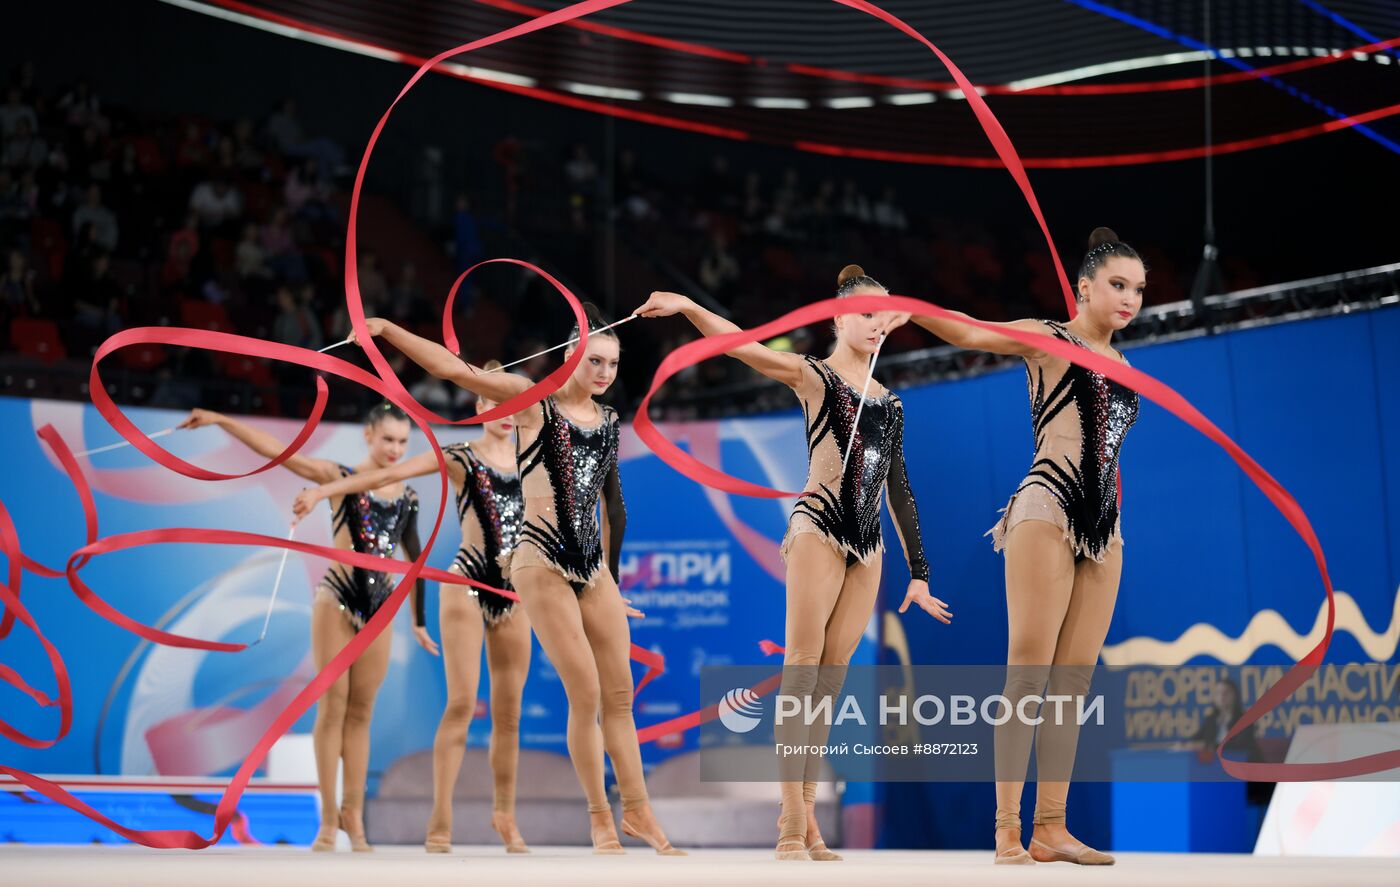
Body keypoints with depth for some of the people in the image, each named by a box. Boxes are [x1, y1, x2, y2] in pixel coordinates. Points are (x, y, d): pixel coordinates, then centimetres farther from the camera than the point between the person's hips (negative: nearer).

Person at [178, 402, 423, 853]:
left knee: (360, 713, 5)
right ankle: (328, 819, 0)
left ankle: (353, 817, 8)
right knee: (332, 708, -3)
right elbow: (274, 449, -8)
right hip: (337, 600, -3)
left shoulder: (407, 497, 9)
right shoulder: (339, 477, -2)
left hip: (380, 607, 3)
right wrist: (219, 420, -15)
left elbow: (413, 557, 17)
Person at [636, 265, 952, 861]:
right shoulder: (814, 377, 1)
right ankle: (792, 825, -14)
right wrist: (687, 308, -30)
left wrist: (917, 570, 18)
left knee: (830, 679, 4)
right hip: (819, 530, -6)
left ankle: (806, 817, 6)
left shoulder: (890, 402, 18)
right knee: (803, 667, -10)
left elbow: (898, 489, 21)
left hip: (867, 544, 6)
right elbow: (745, 347, -14)